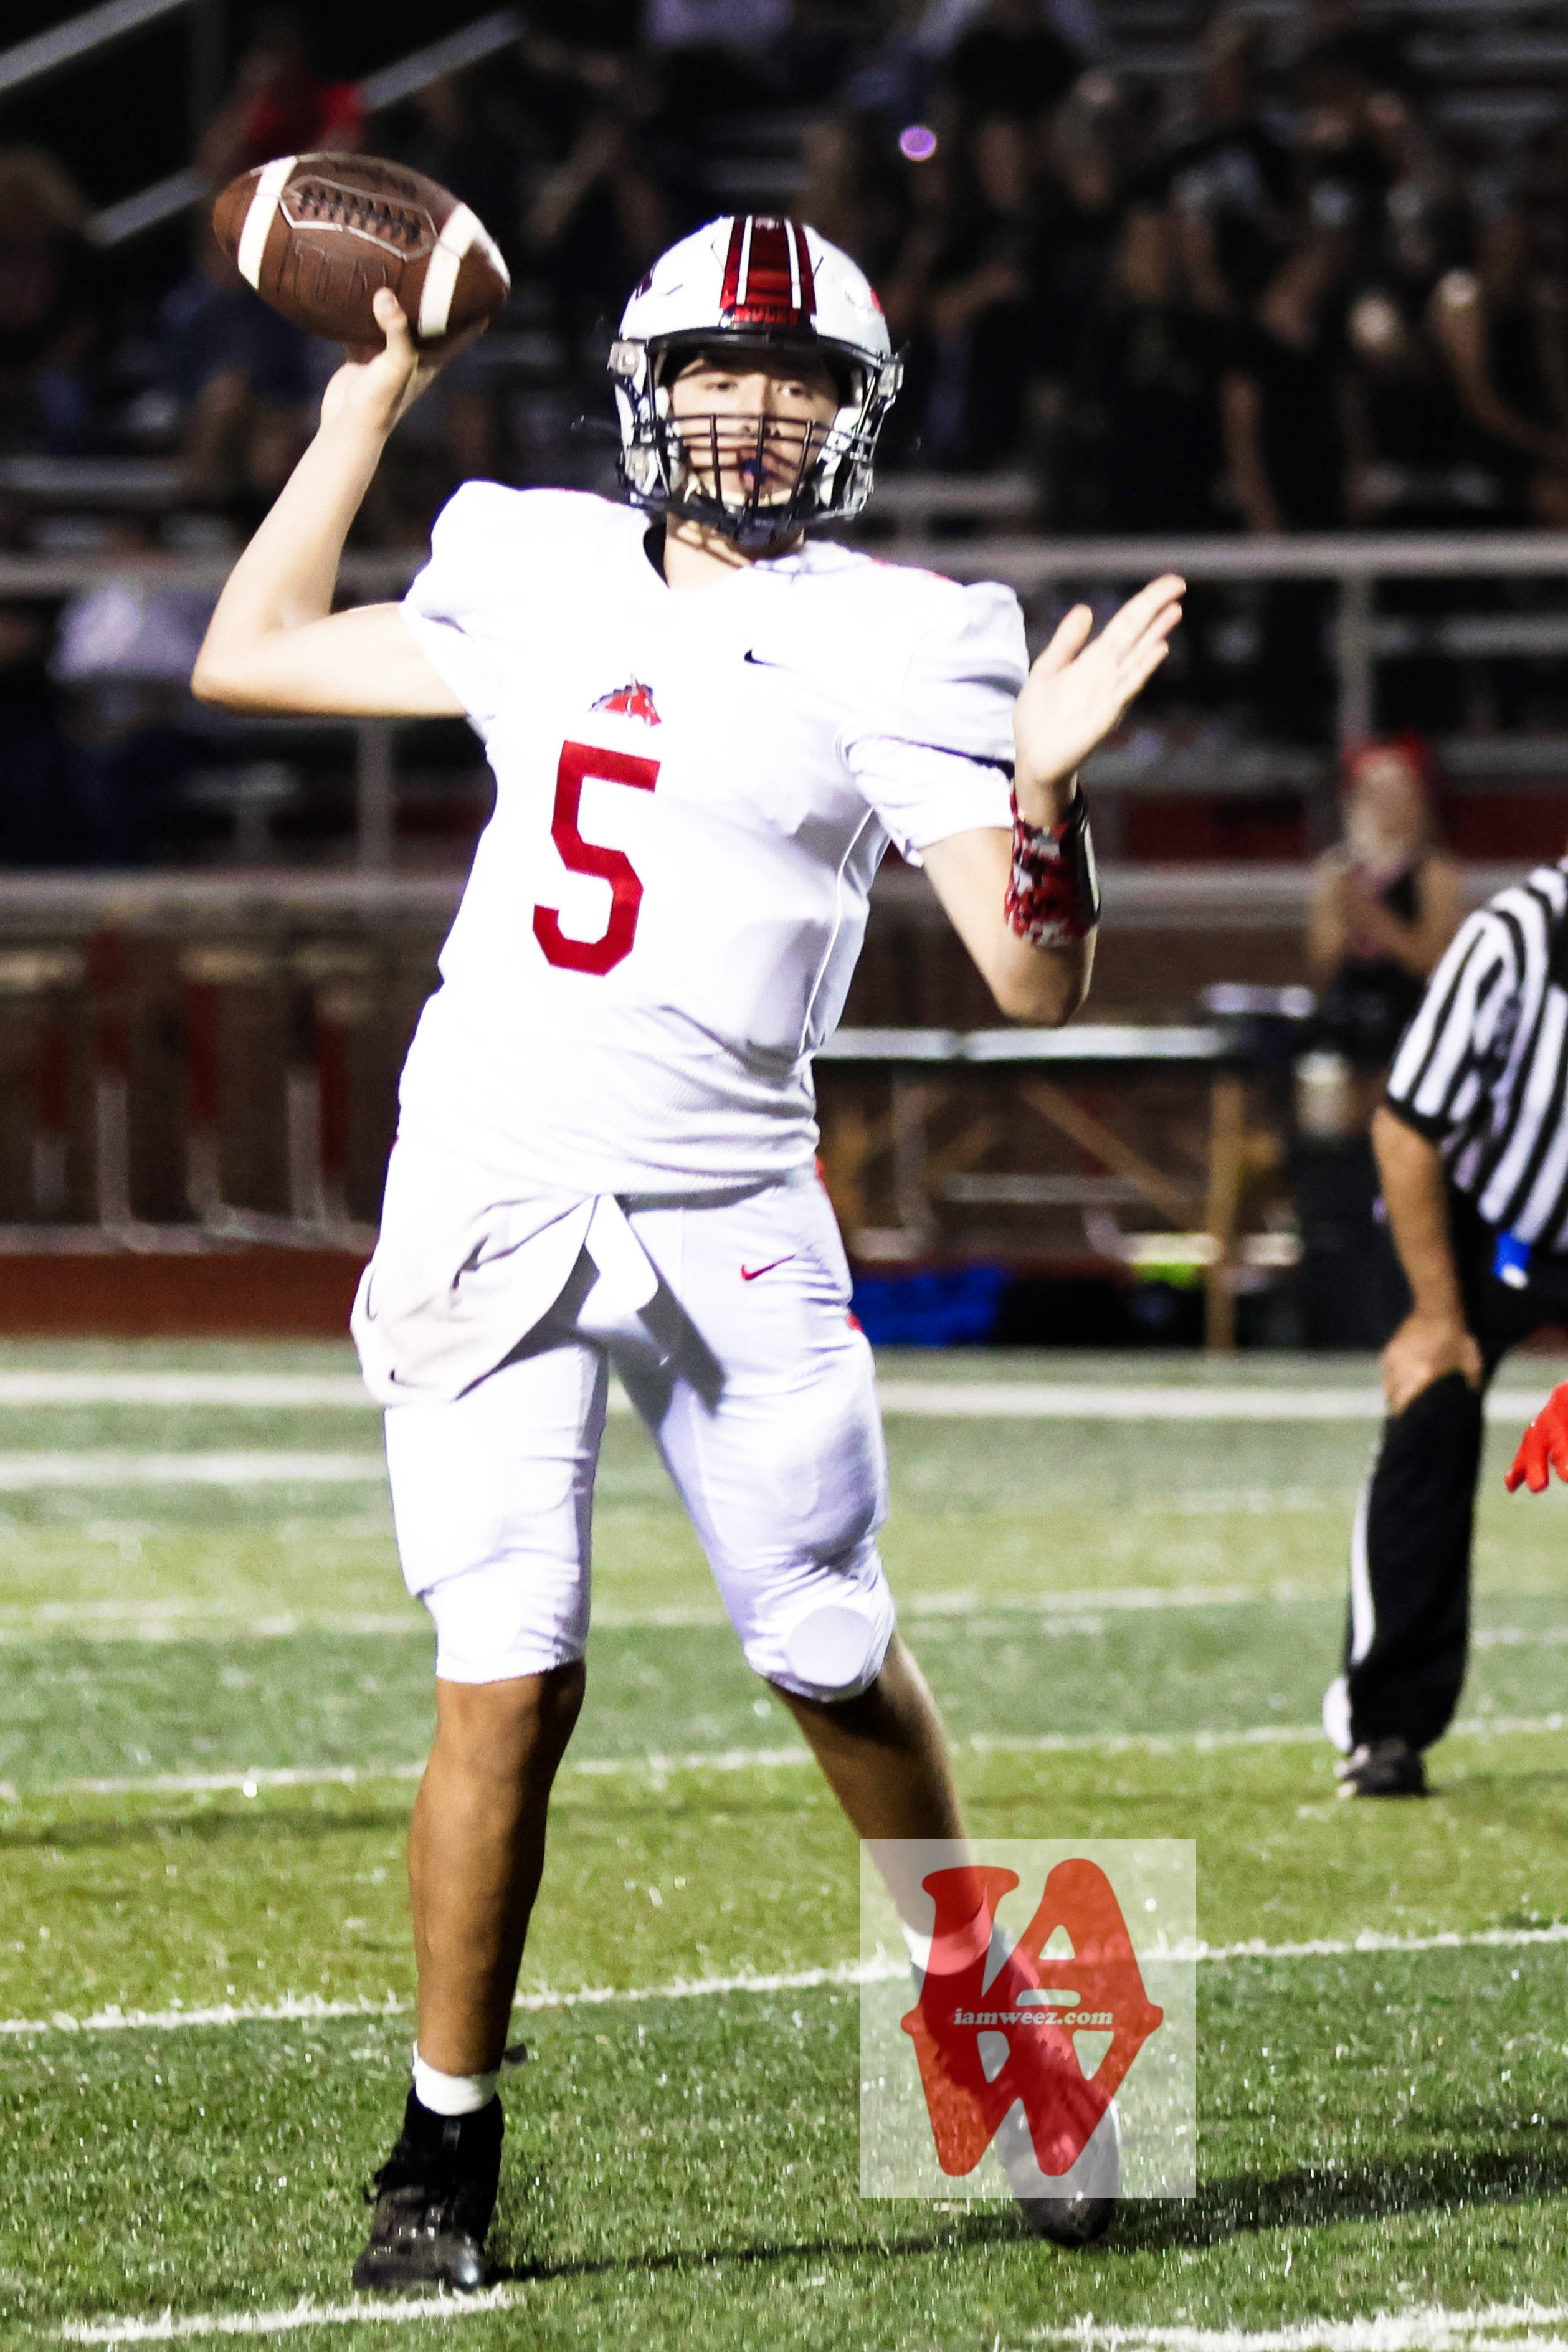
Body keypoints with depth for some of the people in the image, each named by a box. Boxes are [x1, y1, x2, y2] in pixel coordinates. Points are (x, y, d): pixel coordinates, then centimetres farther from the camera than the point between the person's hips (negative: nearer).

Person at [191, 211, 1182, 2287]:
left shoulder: (891, 652, -1)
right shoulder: (540, 589, 9)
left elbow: (1038, 981, -7)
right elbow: (247, 657, 22)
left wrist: (1044, 788, -24)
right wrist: (362, 419, 21)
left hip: (728, 1219, -1)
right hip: (493, 1200, 1)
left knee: (840, 1668, 3)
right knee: (511, 1681, -8)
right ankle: (446, 2142, 3)